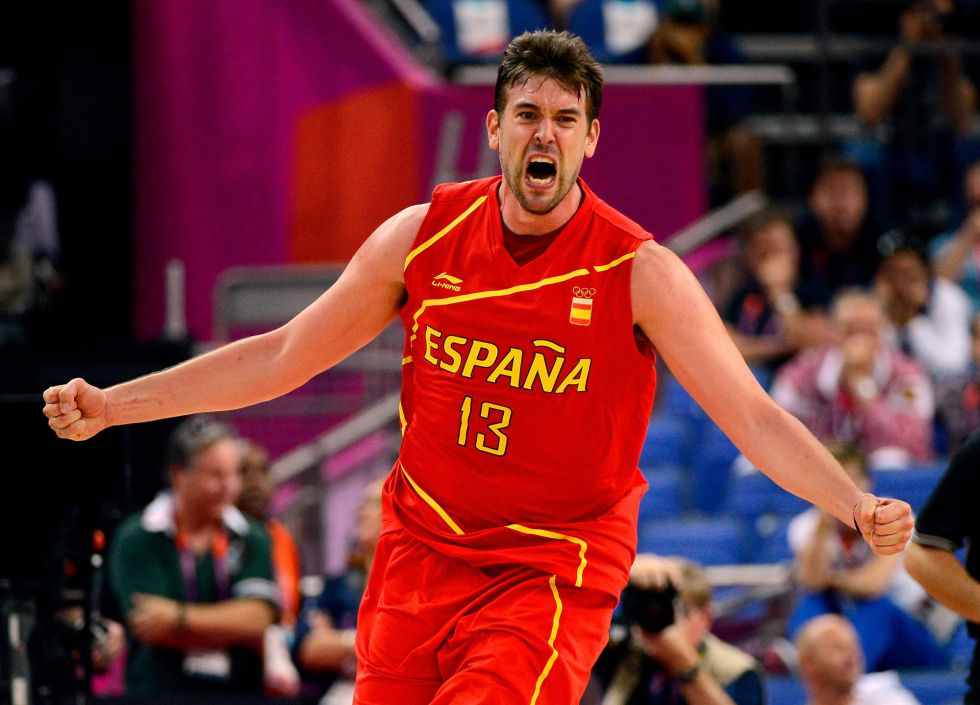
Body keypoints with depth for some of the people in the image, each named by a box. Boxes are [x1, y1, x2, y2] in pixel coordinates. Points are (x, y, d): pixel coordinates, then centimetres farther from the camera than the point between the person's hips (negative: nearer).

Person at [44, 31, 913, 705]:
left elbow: (754, 418, -12)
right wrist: (112, 405, 4)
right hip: (421, 552, 4)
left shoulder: (639, 272, -10)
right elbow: (283, 357, 7)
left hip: (555, 571, -4)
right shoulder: (424, 236, -1)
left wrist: (858, 507, -28)